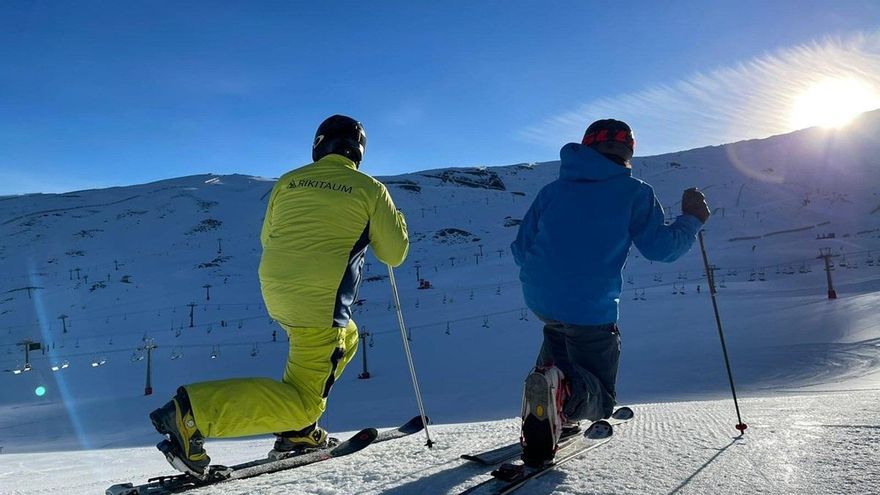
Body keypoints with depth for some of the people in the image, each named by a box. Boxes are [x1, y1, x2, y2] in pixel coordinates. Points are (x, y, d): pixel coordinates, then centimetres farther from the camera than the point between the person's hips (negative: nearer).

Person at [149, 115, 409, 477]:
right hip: (320, 304, -7)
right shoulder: (369, 189, 1)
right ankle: (193, 413, -15)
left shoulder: (288, 181, 11)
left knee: (346, 339, 30)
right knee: (303, 402, 0)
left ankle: (296, 429, 23)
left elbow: (267, 238, 20)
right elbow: (394, 253, 5)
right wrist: (395, 218, 24)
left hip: (274, 293, 7)